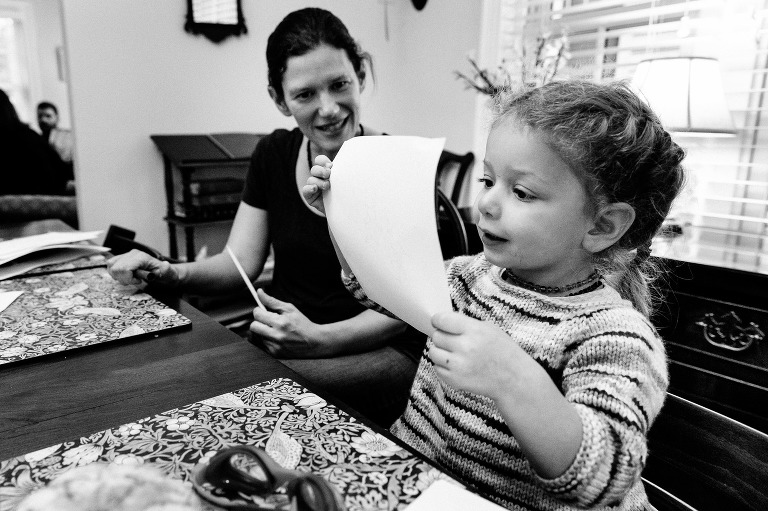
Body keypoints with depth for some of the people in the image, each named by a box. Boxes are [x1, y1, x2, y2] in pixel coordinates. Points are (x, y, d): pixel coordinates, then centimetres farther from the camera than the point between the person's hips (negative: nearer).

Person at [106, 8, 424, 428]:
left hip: (379, 350, -4)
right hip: (280, 338, 5)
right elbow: (240, 262, 6)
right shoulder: (273, 155, 5)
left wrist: (319, 339, -26)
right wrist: (173, 274, -13)